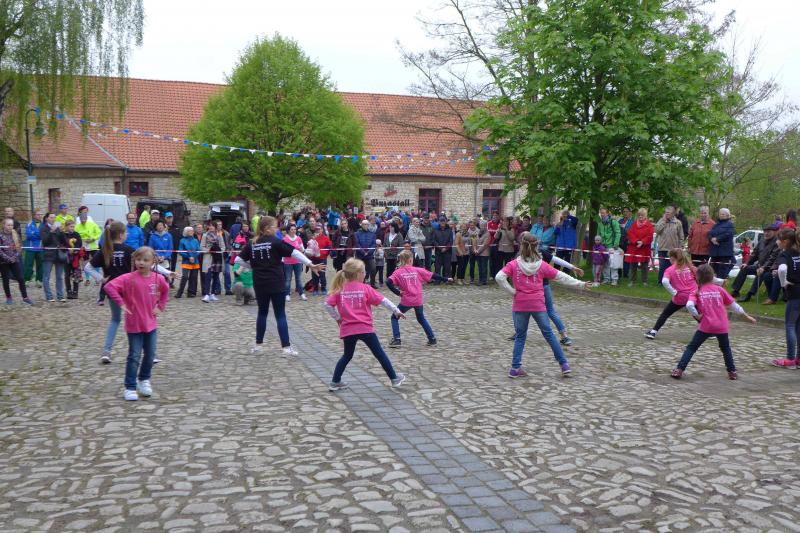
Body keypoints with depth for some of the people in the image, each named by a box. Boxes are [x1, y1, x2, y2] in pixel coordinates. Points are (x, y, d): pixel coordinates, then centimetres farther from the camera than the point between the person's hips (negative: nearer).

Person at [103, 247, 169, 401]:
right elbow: (109, 286, -24)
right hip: (134, 325, -4)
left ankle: (144, 380, 33)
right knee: (134, 357, 0)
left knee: (150, 355, 12)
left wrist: (160, 306, 9)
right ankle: (130, 388, 11)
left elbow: (165, 291, 19)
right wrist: (121, 303, -23)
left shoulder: (158, 279, -2)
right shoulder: (129, 278, -15)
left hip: (151, 324, 4)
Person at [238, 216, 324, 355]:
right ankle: (287, 347, -2)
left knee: (262, 313, 18)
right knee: (280, 315, 0)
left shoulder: (252, 243, 4)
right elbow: (294, 252, -15)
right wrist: (311, 264, -15)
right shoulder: (276, 242, -9)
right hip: (276, 284, -4)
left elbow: (239, 259, 6)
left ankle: (258, 345, 22)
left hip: (259, 285, 4)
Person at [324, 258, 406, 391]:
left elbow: (328, 305, -1)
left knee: (347, 356, 20)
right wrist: (396, 310, 4)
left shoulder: (340, 290, 3)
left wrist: (337, 317, 10)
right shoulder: (365, 288, -4)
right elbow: (383, 300, -3)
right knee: (380, 353, 9)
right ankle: (394, 378, 16)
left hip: (347, 329, 3)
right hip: (365, 328, -3)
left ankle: (335, 382, 19)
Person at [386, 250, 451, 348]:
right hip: (418, 301, 3)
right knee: (421, 319, 25)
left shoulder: (398, 272, -1)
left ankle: (396, 340, 1)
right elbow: (433, 276, 9)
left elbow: (389, 282, -16)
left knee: (394, 318, 13)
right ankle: (432, 339, 25)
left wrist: (398, 292, -7)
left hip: (406, 301, -3)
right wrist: (446, 279, 19)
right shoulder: (417, 270, 5)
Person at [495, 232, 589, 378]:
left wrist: (511, 290, -5)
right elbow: (561, 277, 5)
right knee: (548, 334, 10)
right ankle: (564, 364, 13)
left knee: (520, 336, 10)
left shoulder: (514, 264, -2)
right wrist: (580, 283, 14)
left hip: (520, 305, 0)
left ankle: (515, 368, 8)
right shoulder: (542, 265, 1)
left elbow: (499, 277, -14)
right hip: (538, 305, 0)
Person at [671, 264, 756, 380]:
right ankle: (732, 372, 24)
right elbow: (733, 305, 12)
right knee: (725, 348, 25)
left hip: (706, 327, -2)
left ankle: (679, 370, -4)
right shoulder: (719, 289, 6)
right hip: (722, 327, 2)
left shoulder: (696, 292, 0)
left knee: (691, 348, 5)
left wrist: (697, 315, -3)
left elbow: (689, 305, -19)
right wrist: (746, 316, 22)